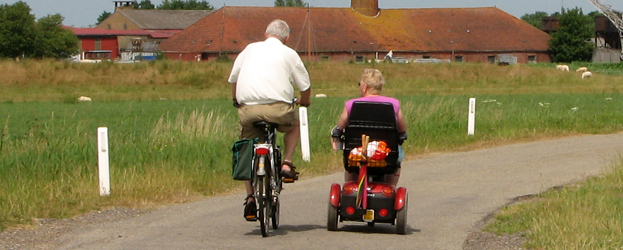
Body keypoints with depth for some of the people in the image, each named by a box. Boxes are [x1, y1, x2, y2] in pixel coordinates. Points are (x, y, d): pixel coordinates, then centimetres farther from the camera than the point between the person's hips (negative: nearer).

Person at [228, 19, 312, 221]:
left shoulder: (250, 49, 19)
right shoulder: (288, 53, 11)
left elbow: (233, 78, 22)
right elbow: (305, 85, 14)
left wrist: (237, 100, 41)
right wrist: (304, 101, 36)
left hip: (247, 109, 2)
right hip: (277, 109, -2)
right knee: (295, 124, 31)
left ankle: (250, 198, 8)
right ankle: (287, 163, 15)